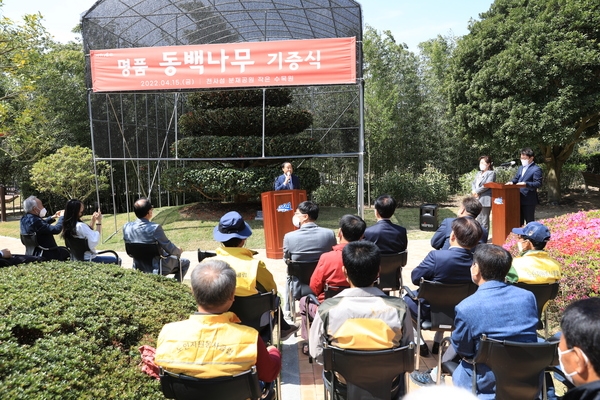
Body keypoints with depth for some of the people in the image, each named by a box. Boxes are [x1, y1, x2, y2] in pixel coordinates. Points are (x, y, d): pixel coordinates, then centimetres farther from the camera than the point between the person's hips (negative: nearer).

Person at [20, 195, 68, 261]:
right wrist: (62, 217, -13)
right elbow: (56, 230, -29)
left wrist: (53, 217, 11)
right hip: (45, 255, -10)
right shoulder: (35, 221, -28)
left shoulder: (24, 219, 2)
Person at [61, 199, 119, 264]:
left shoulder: (68, 225, 3)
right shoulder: (81, 226, -25)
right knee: (116, 260, -3)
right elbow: (96, 240, -27)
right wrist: (99, 221, -22)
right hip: (87, 259, -9)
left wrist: (93, 221, 6)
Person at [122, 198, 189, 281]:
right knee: (185, 262, 17)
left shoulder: (126, 227, -10)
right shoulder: (155, 228, -28)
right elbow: (170, 250, -20)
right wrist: (179, 251, 2)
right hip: (158, 269, -6)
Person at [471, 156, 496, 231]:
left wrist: (476, 191, -11)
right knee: (478, 220, 13)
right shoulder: (478, 173, 21)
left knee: (484, 221, -6)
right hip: (477, 199, 8)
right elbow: (473, 183, 15)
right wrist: (474, 191, -4)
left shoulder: (491, 173, -4)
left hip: (485, 200, -8)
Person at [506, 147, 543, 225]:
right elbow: (516, 178, 22)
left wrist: (526, 184, -29)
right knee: (519, 221, 14)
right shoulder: (520, 168, 17)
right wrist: (512, 182, -1)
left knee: (529, 221, -1)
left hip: (529, 200, -8)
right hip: (519, 199, 8)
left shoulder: (536, 169, -9)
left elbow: (538, 183, -16)